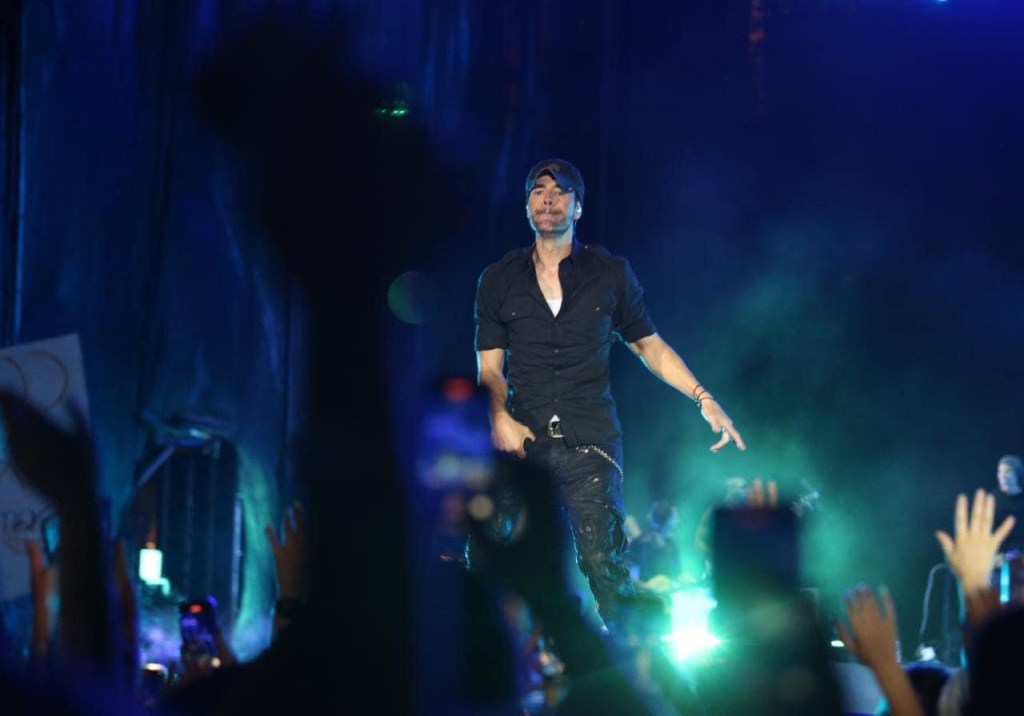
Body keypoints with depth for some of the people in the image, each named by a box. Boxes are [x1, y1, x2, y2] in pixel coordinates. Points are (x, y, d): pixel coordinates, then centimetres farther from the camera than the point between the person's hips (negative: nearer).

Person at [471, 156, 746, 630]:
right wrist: (500, 417, -12)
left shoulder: (610, 273, 10)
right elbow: (489, 365, 8)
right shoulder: (499, 280, 10)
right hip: (522, 440, 1)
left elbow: (649, 345, 17)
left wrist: (704, 399, 6)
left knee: (602, 562, -13)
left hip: (589, 442, -1)